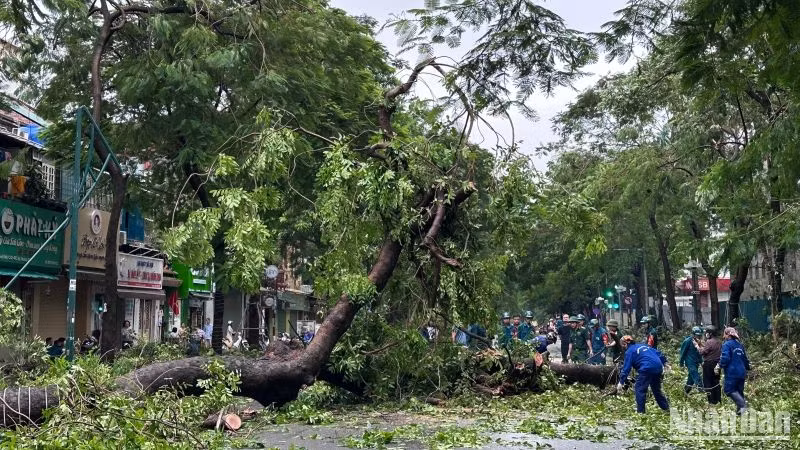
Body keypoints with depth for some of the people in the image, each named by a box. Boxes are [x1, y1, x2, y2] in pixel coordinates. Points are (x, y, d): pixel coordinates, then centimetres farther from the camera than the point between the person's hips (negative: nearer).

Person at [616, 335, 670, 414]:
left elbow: (626, 367, -3)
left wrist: (621, 382, -2)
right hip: (658, 368, 8)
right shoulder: (643, 345, 24)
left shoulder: (630, 351, 3)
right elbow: (658, 353, 22)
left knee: (639, 389, 3)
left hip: (646, 369, -8)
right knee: (657, 389, 23)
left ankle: (640, 411, 0)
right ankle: (666, 407, 30)